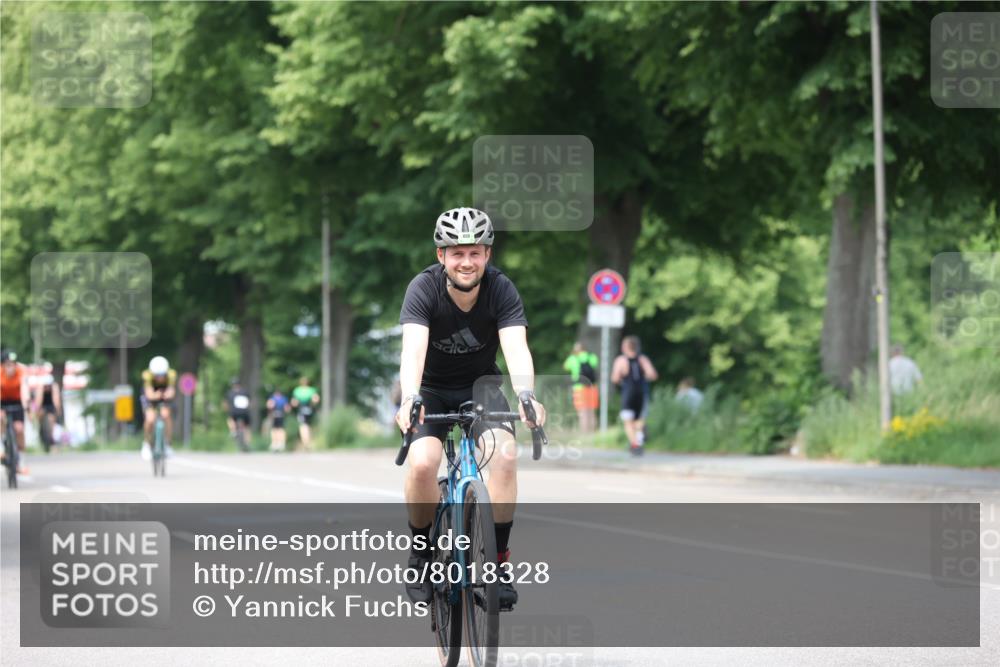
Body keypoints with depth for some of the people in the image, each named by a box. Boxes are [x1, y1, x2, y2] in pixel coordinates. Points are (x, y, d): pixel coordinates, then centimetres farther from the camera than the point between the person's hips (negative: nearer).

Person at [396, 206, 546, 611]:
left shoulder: (501, 290, -20)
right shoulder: (424, 289, -23)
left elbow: (516, 348, -33)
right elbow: (413, 350, -37)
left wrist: (526, 395, -53)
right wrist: (409, 400, -56)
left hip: (480, 385, 1)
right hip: (431, 389, -1)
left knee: (505, 455, -26)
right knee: (422, 464, -27)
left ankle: (498, 559, -12)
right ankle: (421, 553, -2)